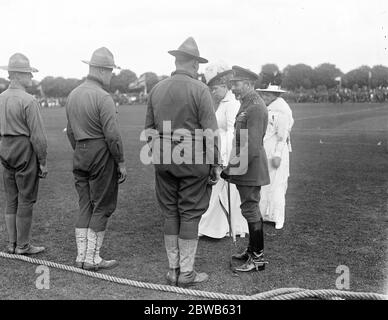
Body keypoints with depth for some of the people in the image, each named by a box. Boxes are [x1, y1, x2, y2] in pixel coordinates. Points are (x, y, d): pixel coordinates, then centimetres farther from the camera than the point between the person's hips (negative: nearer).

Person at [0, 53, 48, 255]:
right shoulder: (29, 101, -16)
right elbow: (37, 135, -17)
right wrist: (43, 162, -10)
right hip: (25, 150, -8)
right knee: (26, 200, 1)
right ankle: (22, 246, 9)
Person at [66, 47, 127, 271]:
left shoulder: (73, 95, 11)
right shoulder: (103, 97, -15)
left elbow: (70, 131, 16)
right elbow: (112, 134, -18)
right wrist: (121, 162, -10)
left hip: (80, 155, 8)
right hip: (101, 154, -8)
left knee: (85, 207, 13)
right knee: (102, 208, 2)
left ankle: (81, 256, 17)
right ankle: (92, 258, 7)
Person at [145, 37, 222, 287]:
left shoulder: (156, 89, 8)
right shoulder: (200, 90, -8)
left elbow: (149, 128, 12)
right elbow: (210, 132, -10)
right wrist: (216, 165, -4)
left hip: (164, 159, 5)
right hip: (193, 159, -5)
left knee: (170, 213, 12)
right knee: (190, 214, 3)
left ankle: (173, 270, 21)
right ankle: (186, 273, 11)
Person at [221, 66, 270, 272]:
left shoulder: (256, 107, -17)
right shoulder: (247, 105, 15)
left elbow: (252, 145, -23)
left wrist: (233, 168, -20)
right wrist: (231, 167, 18)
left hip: (250, 168, -10)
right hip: (245, 167, 10)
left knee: (250, 210, -4)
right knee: (251, 209, 17)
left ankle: (258, 258, 5)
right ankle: (252, 250, 29)